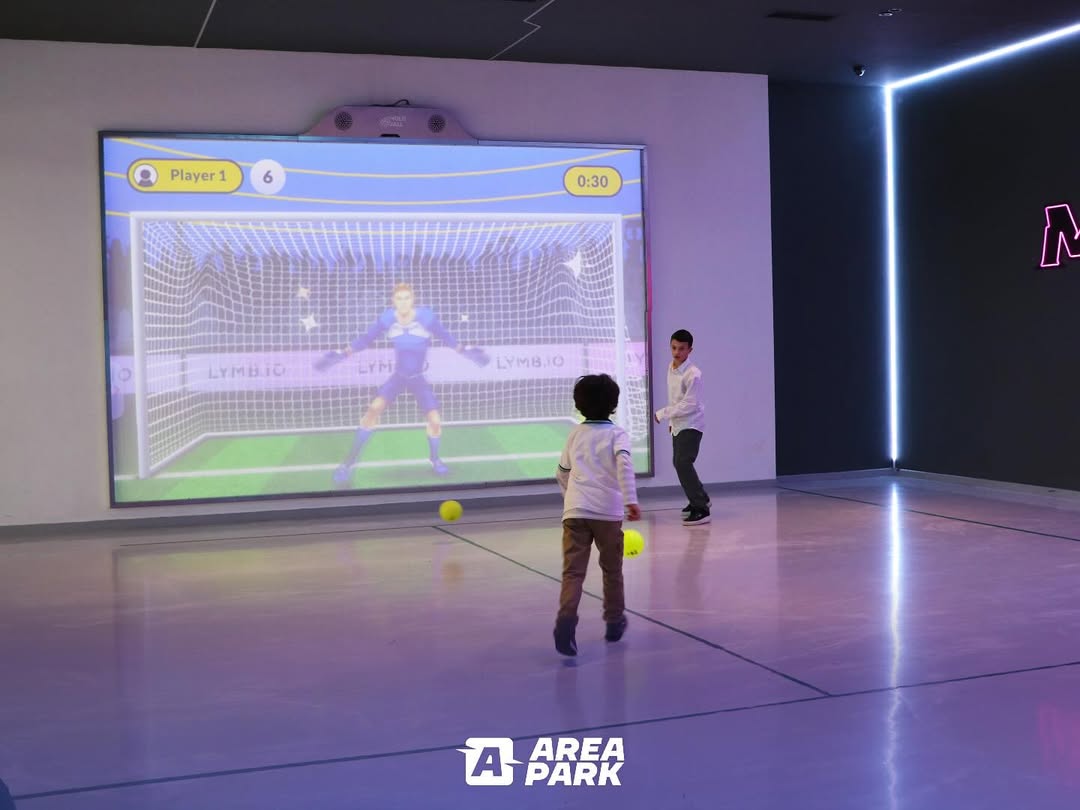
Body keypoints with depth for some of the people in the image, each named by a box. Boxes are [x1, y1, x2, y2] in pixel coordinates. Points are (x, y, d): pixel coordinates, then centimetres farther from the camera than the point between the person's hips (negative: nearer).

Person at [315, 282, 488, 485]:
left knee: (435, 422, -9)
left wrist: (465, 351, -11)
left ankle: (435, 459, 24)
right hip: (398, 377, 0)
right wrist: (342, 354, -7)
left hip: (418, 379, 0)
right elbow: (366, 339, -3)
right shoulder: (387, 319, -13)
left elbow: (446, 337, -5)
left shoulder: (426, 317, -18)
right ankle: (350, 460, -10)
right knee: (374, 409, -21)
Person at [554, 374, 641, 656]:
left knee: (573, 571, -7)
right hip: (608, 511, -2)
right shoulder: (617, 434, 6)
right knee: (612, 569, 17)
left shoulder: (575, 434, 17)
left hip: (575, 511, 2)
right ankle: (614, 621, 29)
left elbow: (562, 474, 25)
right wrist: (631, 500, -20)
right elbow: (624, 463, -15)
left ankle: (566, 619, -29)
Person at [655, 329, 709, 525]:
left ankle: (701, 510, -20)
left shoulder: (693, 374, -20)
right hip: (677, 425, 9)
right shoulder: (671, 368, 6)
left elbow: (689, 405, -23)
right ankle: (699, 499, 40)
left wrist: (663, 413, -19)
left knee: (683, 463, -21)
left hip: (691, 425, -9)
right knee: (679, 463, 20)